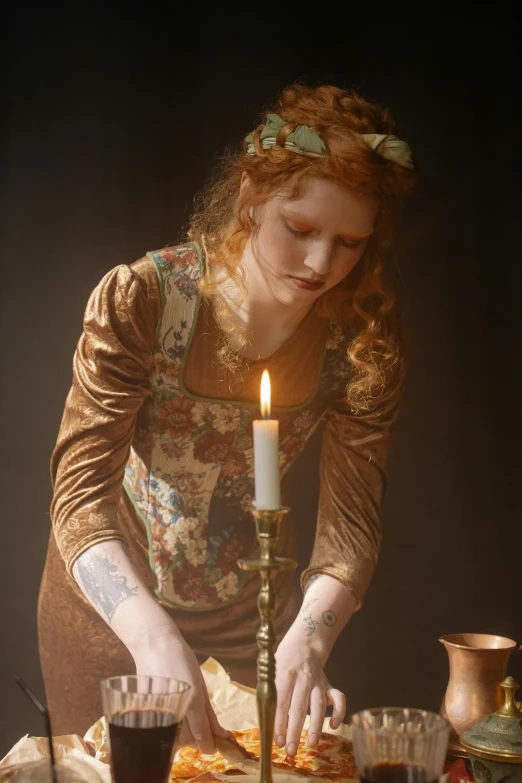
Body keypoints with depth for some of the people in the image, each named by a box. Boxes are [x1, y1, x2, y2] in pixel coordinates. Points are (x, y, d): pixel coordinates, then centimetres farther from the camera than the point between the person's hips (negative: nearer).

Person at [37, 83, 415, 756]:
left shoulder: (365, 338, -17)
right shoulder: (140, 299, -26)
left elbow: (350, 517, -19)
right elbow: (81, 491, -30)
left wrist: (308, 639, -37)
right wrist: (152, 634, -45)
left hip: (252, 611, 2)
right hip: (112, 601, -2)